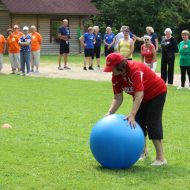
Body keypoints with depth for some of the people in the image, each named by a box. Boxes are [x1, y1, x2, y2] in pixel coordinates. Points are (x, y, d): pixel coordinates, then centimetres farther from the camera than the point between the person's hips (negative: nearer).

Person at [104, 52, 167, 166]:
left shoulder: (135, 70, -36)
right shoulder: (116, 77, -12)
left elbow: (139, 95, -43)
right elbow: (118, 98, -8)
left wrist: (132, 115, -49)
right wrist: (110, 113, -22)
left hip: (157, 93, -8)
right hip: (142, 97, 8)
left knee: (153, 124, -16)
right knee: (138, 123, 7)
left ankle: (161, 158, -15)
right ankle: (144, 151, 28)